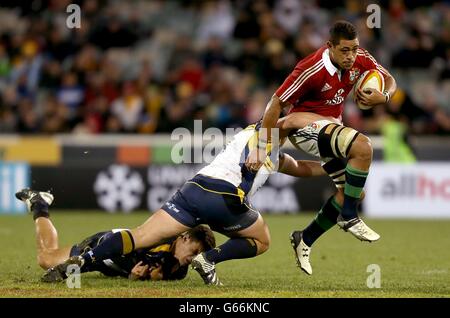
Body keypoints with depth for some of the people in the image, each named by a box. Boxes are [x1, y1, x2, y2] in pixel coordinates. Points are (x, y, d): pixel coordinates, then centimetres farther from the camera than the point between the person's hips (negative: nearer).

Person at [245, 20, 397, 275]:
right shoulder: (311, 70, -27)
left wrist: (383, 97, -19)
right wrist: (261, 148, -21)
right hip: (306, 126, -8)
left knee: (353, 193, 7)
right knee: (362, 146, -31)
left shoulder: (360, 59, -9)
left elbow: (390, 81, 7)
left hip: (332, 125, 8)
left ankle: (304, 240, 21)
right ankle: (349, 217, -20)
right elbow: (276, 103, -21)